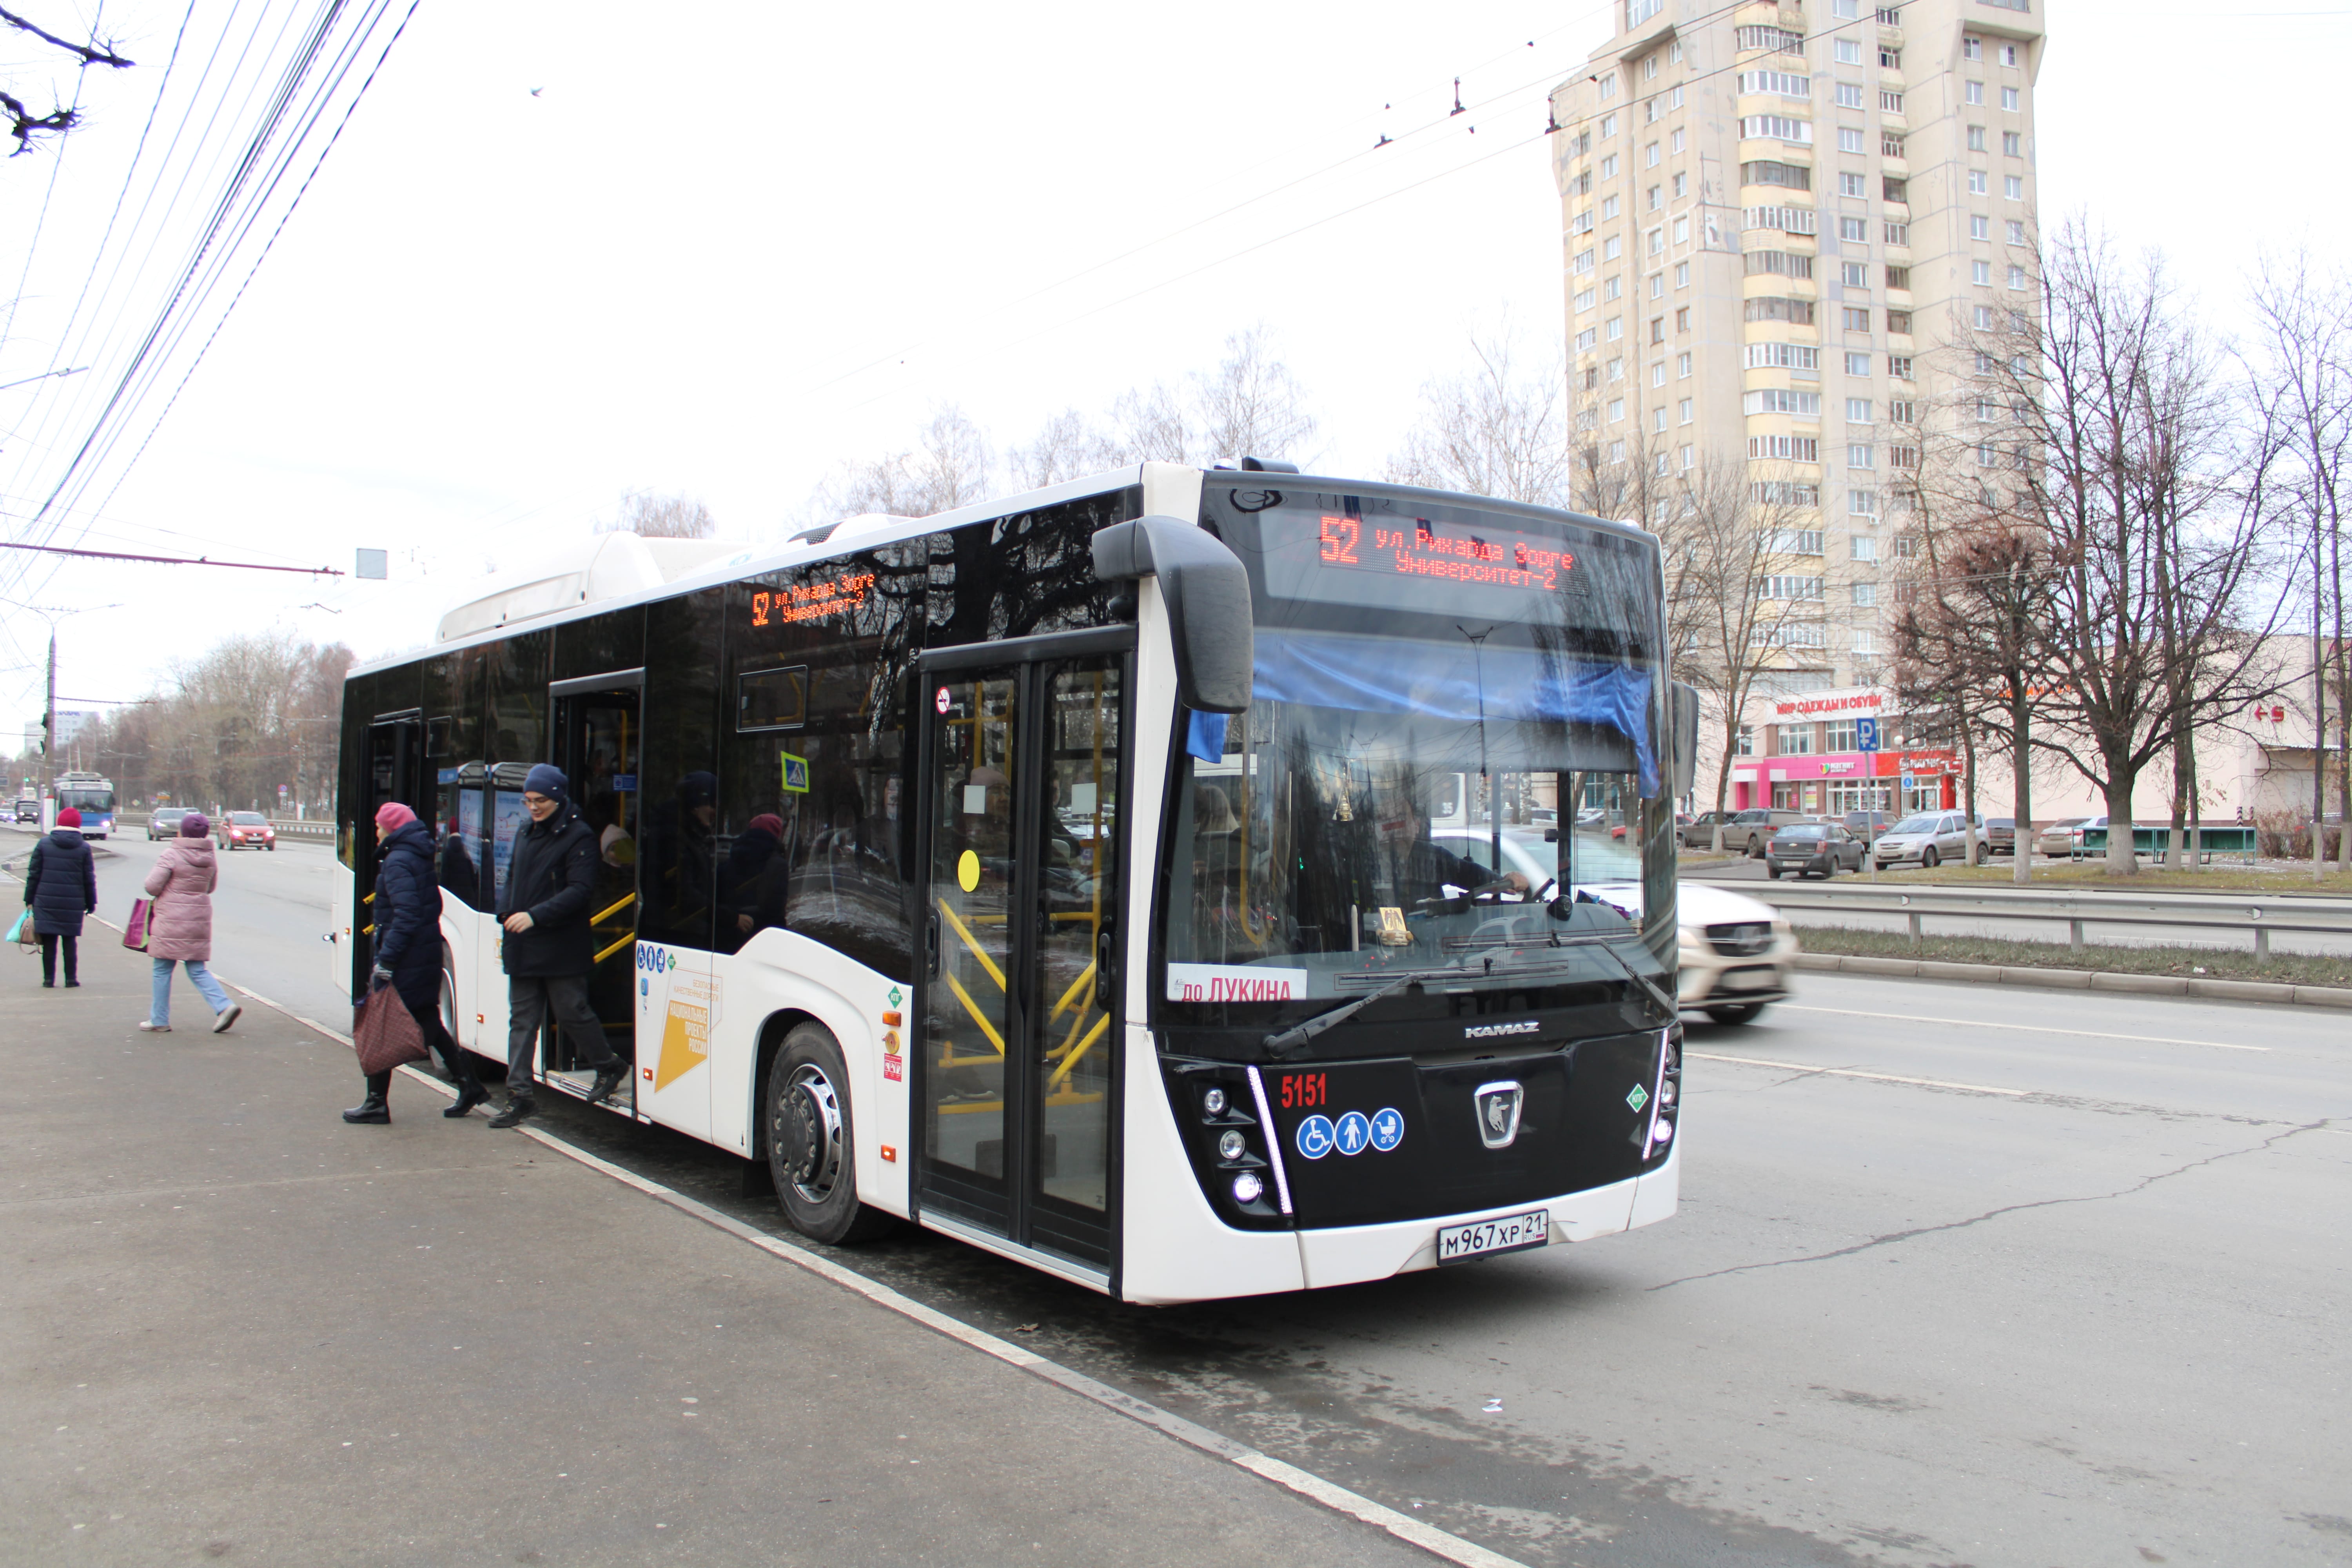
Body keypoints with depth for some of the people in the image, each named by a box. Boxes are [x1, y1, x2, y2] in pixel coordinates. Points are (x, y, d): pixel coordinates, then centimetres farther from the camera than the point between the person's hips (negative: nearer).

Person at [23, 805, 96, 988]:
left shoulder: (44, 844, 1)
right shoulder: (84, 848, -1)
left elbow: (33, 874, 1)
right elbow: (89, 879, 1)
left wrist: (30, 899, 7)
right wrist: (91, 903, 9)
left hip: (46, 902, 0)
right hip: (73, 904, 0)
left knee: (49, 942, 6)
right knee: (70, 942, 7)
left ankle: (48, 979, 8)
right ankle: (71, 979, 7)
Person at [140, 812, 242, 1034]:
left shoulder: (171, 855, -12)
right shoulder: (210, 859, 5)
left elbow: (152, 886, -13)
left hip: (171, 921, -5)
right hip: (200, 920, 5)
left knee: (162, 970, 7)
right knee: (198, 970, 11)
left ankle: (159, 1020, 14)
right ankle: (224, 1006, -8)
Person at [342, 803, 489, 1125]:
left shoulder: (398, 863, -15)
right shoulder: (421, 857, 13)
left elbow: (406, 916, -24)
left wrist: (384, 961, -24)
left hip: (405, 961, -9)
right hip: (428, 953, 9)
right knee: (428, 1022, 16)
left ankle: (376, 1103, 6)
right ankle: (469, 1085, 16)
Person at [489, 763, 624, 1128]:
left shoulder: (578, 837, -10)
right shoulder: (525, 836, 15)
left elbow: (580, 890, -18)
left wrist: (535, 916, -25)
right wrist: (506, 914, 4)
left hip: (561, 950, -7)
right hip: (522, 948, 7)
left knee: (572, 1014, 2)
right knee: (522, 1020, 7)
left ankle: (609, 1067, 24)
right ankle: (519, 1096, 10)